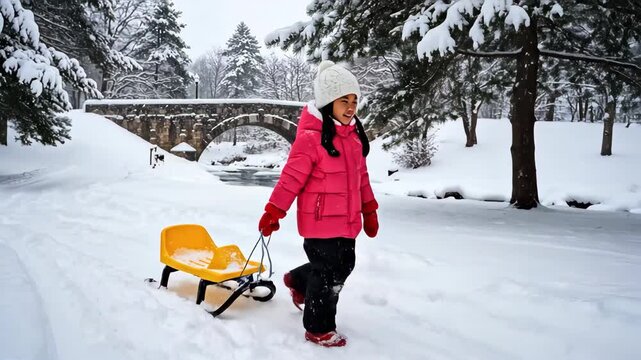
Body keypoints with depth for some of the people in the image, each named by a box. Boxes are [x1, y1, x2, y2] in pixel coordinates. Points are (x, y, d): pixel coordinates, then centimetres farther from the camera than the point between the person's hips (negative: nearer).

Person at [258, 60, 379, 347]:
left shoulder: (353, 135, 7)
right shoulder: (310, 137, -19)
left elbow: (361, 175, 15)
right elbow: (291, 177, -17)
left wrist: (369, 210, 18)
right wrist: (273, 212, -15)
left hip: (347, 219, 8)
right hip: (320, 220, -8)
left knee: (344, 265, 22)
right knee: (327, 274, 3)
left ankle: (298, 280, 46)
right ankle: (319, 329, 24)